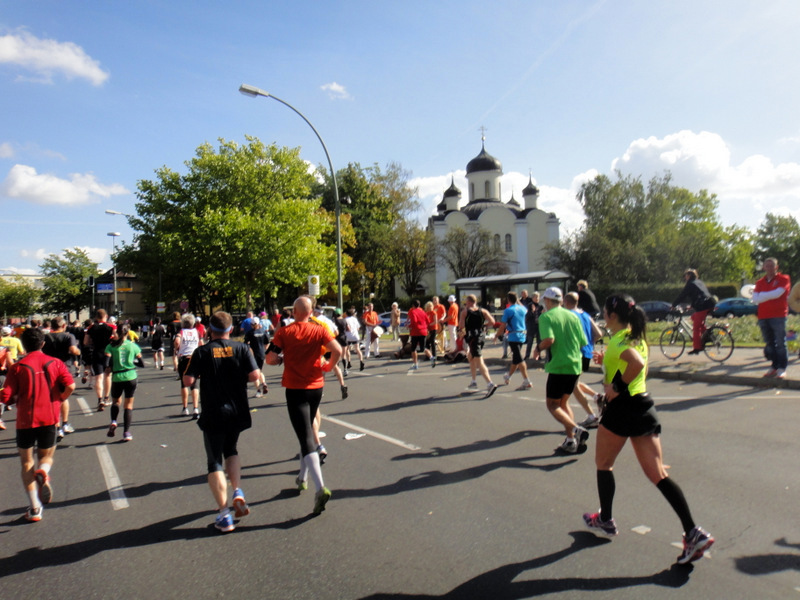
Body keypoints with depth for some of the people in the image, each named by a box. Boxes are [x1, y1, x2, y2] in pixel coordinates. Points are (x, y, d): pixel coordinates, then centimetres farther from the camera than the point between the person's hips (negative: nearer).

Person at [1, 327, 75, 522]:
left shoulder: (17, 367, -6)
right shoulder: (55, 363, -1)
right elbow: (70, 386, -12)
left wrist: (17, 400, 13)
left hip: (26, 420, -1)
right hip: (49, 418, 2)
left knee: (27, 462, 13)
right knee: (46, 456, 20)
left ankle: (35, 508, 8)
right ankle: (43, 472, -18)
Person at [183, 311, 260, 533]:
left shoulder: (202, 352, -7)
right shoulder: (241, 348, -3)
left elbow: (188, 381, -11)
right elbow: (254, 376, -10)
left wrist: (200, 375, 10)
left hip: (213, 415, -3)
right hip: (238, 413, 3)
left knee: (215, 462, 6)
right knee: (231, 450, 26)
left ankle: (224, 514, 4)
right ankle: (238, 493, 10)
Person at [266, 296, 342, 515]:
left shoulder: (283, 333, -6)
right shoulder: (319, 330, -2)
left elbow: (270, 359, -10)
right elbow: (337, 350, -13)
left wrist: (284, 359, 11)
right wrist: (328, 366, 4)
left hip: (295, 389, -3)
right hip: (316, 387, 3)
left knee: (306, 438, -6)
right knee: (307, 430, 23)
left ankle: (320, 487, -20)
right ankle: (303, 478, 36)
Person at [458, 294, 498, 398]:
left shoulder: (465, 311, -2)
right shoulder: (482, 311, 7)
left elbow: (461, 325, -10)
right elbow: (492, 322, -5)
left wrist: (461, 330, 12)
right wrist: (483, 324, 12)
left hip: (472, 337, -6)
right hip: (481, 336, 6)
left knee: (479, 363, -11)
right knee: (472, 358, 26)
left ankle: (490, 384, -26)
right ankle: (473, 382, 32)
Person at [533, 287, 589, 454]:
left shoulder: (546, 317, -8)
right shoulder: (573, 316, 9)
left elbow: (549, 339, -24)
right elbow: (583, 342, 9)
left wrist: (538, 348, -5)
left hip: (558, 367, -6)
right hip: (575, 366, 6)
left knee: (552, 405, 4)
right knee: (563, 403, 19)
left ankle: (575, 429, -17)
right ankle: (571, 442, 14)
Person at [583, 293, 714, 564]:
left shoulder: (617, 340, -14)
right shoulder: (638, 338, 13)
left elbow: (638, 363, -33)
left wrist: (617, 386, -22)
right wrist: (607, 362, 19)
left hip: (621, 407, -8)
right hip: (644, 405, 8)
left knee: (603, 465, 15)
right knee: (658, 475, 5)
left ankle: (605, 521, 28)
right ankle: (694, 533, -3)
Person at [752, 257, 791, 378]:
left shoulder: (784, 279, 3)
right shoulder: (760, 282, 15)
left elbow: (777, 293, -14)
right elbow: (755, 298, 2)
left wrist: (763, 296, -5)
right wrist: (771, 295, -10)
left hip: (778, 315, -5)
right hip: (763, 317, 5)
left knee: (780, 343, -6)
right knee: (769, 344, 7)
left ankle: (782, 368, -2)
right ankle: (774, 367, 14)